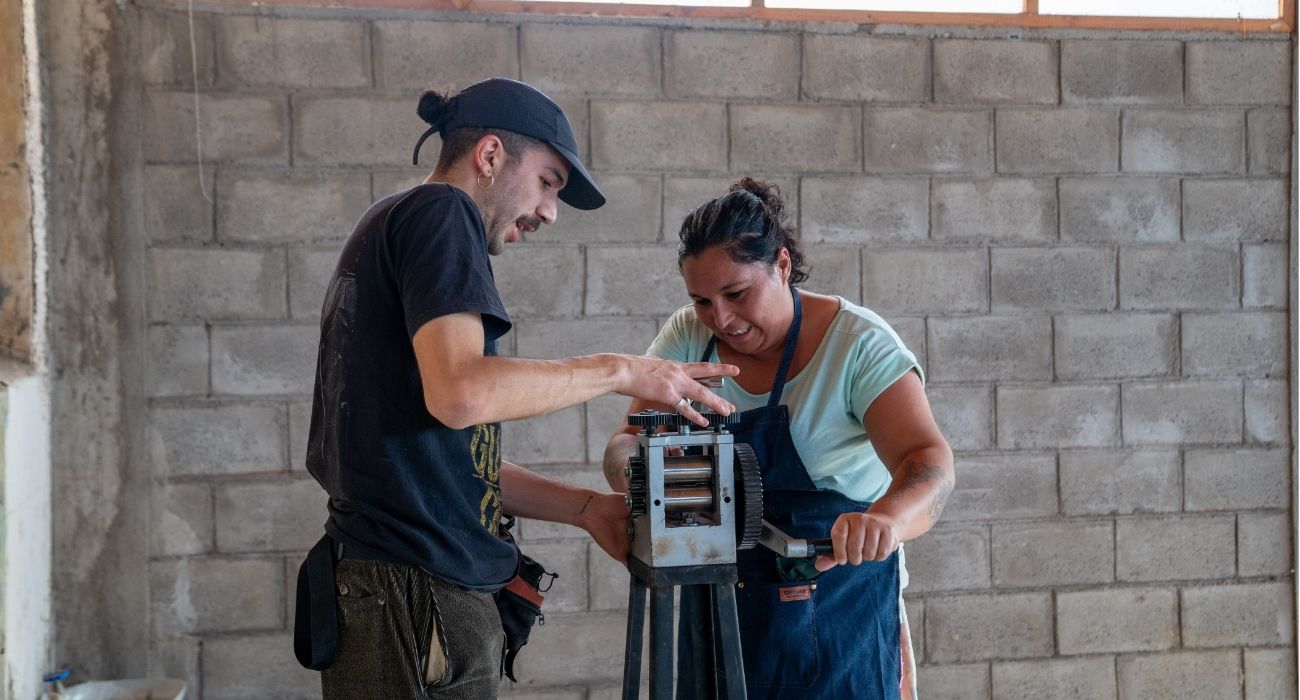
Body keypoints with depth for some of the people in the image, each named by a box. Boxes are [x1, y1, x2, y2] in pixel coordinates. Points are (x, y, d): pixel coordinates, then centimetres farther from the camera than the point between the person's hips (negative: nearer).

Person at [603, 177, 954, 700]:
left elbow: (929, 462, -26)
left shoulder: (859, 343, -15)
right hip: (717, 607, 4)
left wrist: (887, 518, -49)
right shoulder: (688, 337, -3)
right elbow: (628, 441, -7)